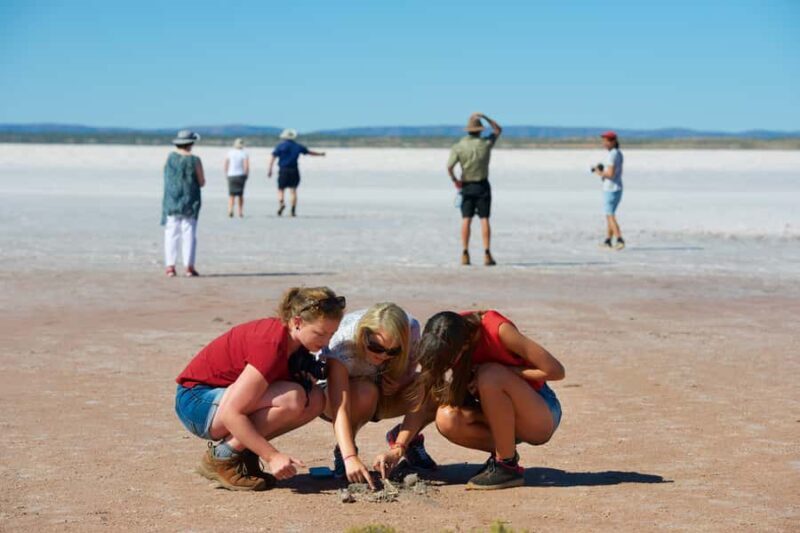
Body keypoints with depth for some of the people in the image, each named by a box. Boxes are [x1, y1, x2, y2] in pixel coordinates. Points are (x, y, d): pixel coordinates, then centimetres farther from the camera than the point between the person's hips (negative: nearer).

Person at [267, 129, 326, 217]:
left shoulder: (280, 146, 2)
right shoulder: (298, 146, 10)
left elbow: (273, 157, -7)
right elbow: (309, 152, 22)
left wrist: (270, 170, -9)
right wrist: (320, 153, 38)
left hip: (283, 170, -2)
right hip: (294, 170, 2)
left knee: (280, 189, 5)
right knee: (293, 190, 4)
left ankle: (281, 203, -23)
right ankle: (293, 210, -2)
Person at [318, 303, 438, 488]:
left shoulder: (410, 329, -25)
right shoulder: (343, 341, -36)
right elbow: (340, 406, -42)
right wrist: (350, 458, -55)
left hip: (383, 394, 3)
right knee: (365, 393, -40)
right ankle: (342, 451, -11)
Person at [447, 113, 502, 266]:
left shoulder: (458, 147, -7)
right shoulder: (486, 143, -6)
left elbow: (449, 167, -17)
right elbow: (498, 129, 13)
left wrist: (455, 181, -1)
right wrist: (484, 117, 12)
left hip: (466, 186, 1)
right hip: (483, 185, 0)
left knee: (466, 219, 4)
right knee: (484, 219, -2)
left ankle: (465, 254, 0)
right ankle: (487, 254, -7)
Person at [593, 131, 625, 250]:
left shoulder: (612, 155, -19)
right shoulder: (619, 154, 13)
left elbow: (610, 173, -26)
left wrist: (600, 173, -8)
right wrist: (603, 172, 14)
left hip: (610, 190, -10)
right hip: (618, 188, 10)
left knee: (610, 216, -5)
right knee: (609, 214, 16)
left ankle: (620, 240, -14)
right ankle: (608, 241, 19)